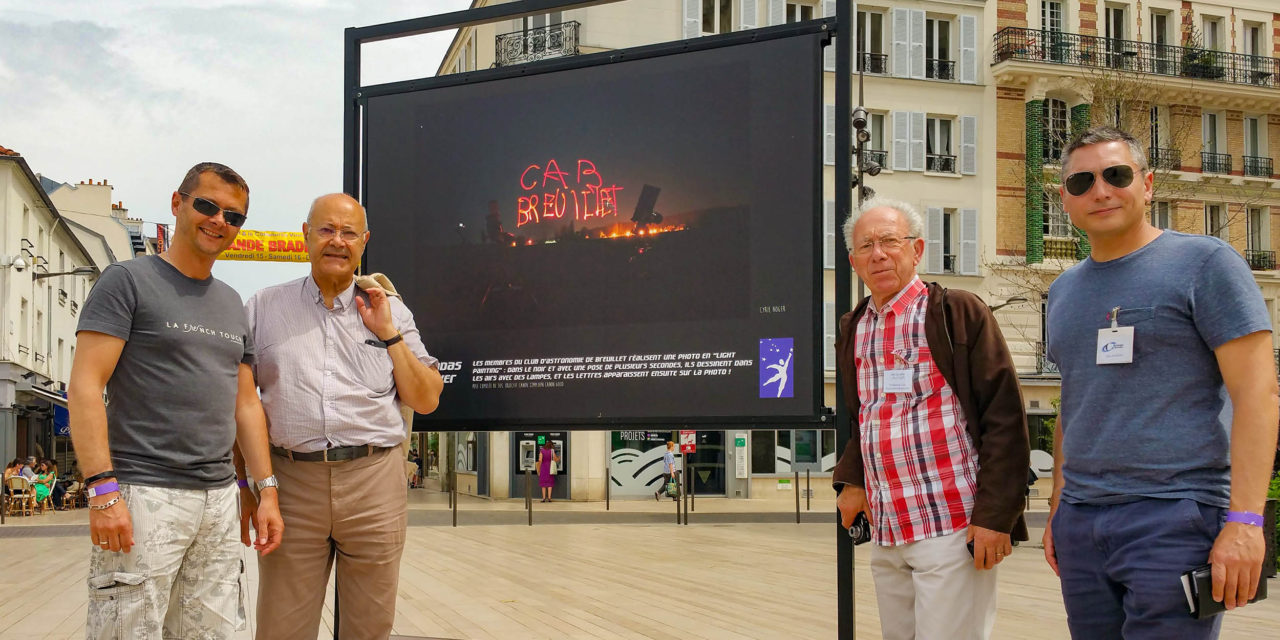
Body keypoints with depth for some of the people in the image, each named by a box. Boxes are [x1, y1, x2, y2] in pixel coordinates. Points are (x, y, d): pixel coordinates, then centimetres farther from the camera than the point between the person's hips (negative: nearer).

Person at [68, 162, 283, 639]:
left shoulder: (232, 304, 18)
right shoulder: (128, 281, -2)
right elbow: (84, 388, -9)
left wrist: (267, 490, 13)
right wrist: (103, 489, -18)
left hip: (219, 498, 6)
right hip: (143, 495, -6)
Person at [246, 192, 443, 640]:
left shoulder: (390, 312, 12)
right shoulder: (265, 307, 10)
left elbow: (426, 400, 7)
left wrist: (387, 333, -2)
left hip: (375, 483, 1)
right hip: (290, 481, 0)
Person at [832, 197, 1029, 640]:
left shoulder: (959, 312, -6)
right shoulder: (853, 329, 12)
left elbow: (1005, 418, -10)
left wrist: (995, 516, -15)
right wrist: (850, 479, 8)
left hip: (953, 526, -6)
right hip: (885, 533, 6)